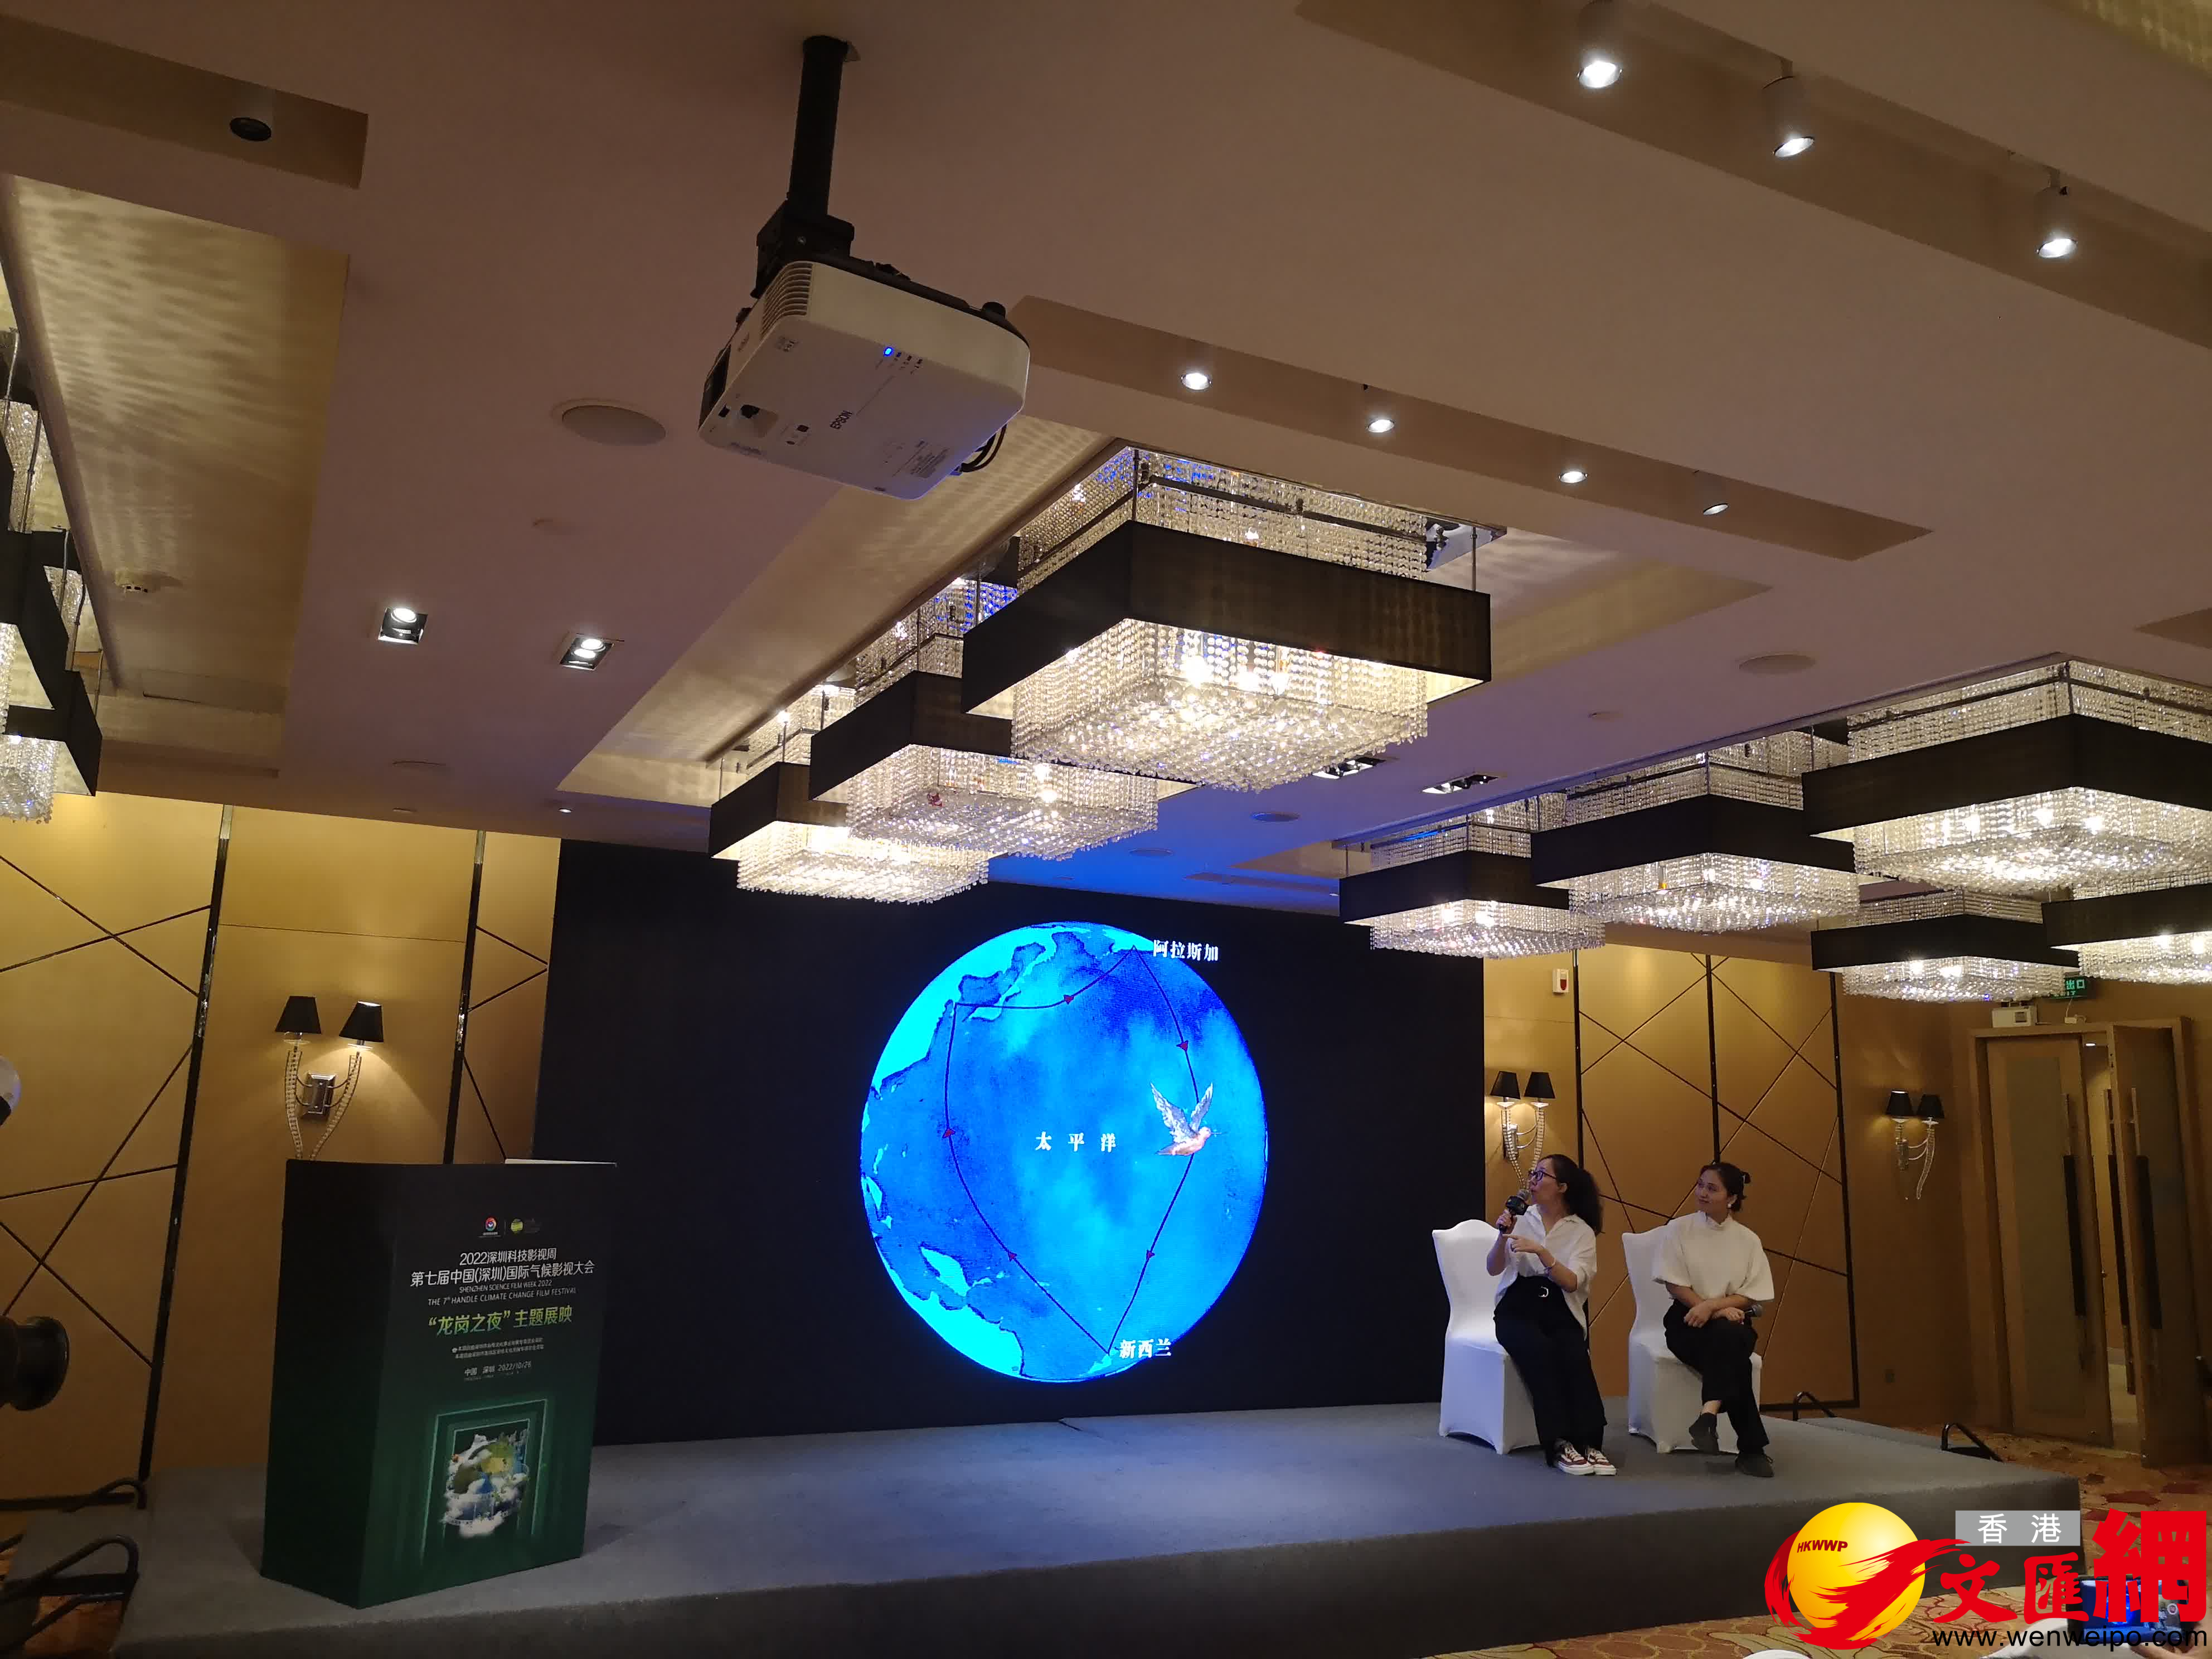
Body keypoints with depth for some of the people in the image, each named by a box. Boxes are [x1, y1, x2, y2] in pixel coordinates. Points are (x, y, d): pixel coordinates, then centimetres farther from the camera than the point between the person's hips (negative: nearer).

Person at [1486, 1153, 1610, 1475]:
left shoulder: (1582, 1231, 5)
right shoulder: (1521, 1218, 9)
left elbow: (1572, 1282, -11)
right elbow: (1494, 1269, 1)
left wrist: (1541, 1251, -24)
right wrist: (1503, 1236, -16)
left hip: (1561, 1314, 0)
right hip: (1517, 1310, 0)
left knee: (1575, 1356, -32)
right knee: (1541, 1351, -32)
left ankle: (1590, 1443, -32)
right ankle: (1559, 1444, -33)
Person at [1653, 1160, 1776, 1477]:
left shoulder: (1748, 1239, 5)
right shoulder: (1679, 1229, 0)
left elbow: (1752, 1294, -1)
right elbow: (1674, 1283, -5)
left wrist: (1713, 1305, -18)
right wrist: (1714, 1310, -18)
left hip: (1732, 1321, 1)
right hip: (1688, 1321, -1)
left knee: (1728, 1339, -38)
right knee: (1731, 1355, -33)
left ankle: (1709, 1416, -42)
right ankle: (1751, 1447, -33)